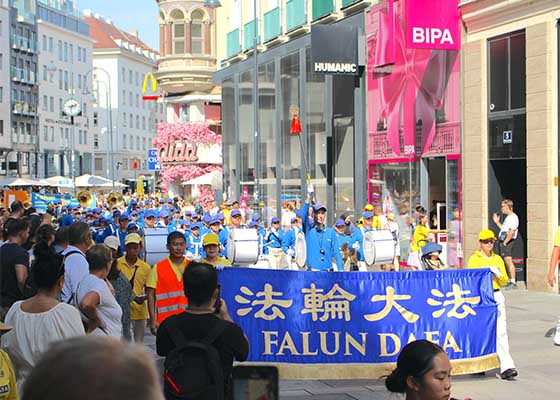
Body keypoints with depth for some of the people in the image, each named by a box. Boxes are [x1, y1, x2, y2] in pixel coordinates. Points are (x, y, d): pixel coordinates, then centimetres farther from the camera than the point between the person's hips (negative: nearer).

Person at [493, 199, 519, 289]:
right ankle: (510, 281, 23)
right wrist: (497, 222, 24)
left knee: (509, 261, -14)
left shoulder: (513, 217, -14)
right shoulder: (508, 217, 19)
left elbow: (511, 232, -22)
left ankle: (513, 282, -16)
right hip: (504, 241, 11)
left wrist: (505, 242, -21)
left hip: (508, 242, -11)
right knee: (507, 262, 15)